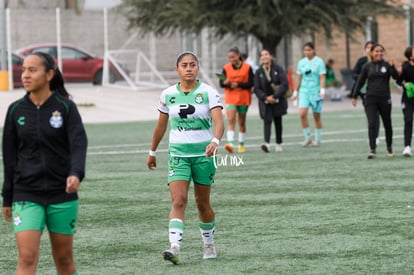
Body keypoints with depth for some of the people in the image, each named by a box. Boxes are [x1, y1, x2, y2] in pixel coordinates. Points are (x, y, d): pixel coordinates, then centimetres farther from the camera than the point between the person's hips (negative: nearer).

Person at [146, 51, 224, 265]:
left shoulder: (208, 93, -6)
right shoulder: (168, 94, 3)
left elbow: (219, 121, -19)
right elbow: (161, 126, 16)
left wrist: (215, 141, -37)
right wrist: (152, 152, 21)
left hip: (203, 153, -1)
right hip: (178, 154, 1)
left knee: (202, 203, 10)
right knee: (178, 201, -15)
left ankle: (209, 245, 31)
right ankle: (174, 247, -25)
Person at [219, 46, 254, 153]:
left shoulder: (247, 67, -3)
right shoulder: (226, 68, 3)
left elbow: (250, 83, -7)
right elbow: (221, 83, 3)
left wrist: (238, 84, -18)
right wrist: (225, 83, -20)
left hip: (243, 98, 0)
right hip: (230, 99, 0)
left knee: (241, 122, 10)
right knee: (231, 120, -15)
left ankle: (241, 145, 24)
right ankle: (230, 144, -26)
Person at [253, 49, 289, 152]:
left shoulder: (278, 69, -6)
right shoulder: (259, 72, -1)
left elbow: (285, 84, -13)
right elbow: (256, 89, 0)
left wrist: (274, 96, -19)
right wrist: (265, 97, -16)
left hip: (278, 100, 0)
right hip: (265, 101, 0)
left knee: (278, 121, 9)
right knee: (267, 121, -15)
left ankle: (279, 143, 24)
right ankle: (267, 143, -29)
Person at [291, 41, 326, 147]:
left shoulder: (319, 62, -4)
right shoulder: (301, 62, 9)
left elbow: (322, 78, -8)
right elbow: (298, 79, 14)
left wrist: (322, 91, -20)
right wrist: (295, 92, 13)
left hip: (315, 91, -3)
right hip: (304, 91, 3)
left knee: (317, 116, 4)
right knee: (302, 114, -14)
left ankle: (318, 139, 17)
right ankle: (307, 137, -3)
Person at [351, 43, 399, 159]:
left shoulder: (387, 65, 0)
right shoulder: (367, 66, 3)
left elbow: (396, 77, -13)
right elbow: (360, 82, 9)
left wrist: (392, 67, -28)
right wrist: (354, 96, 7)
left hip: (384, 98, 0)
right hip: (371, 99, 0)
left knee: (387, 124, 12)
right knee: (372, 124, -13)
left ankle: (389, 147, 33)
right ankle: (372, 150, -16)